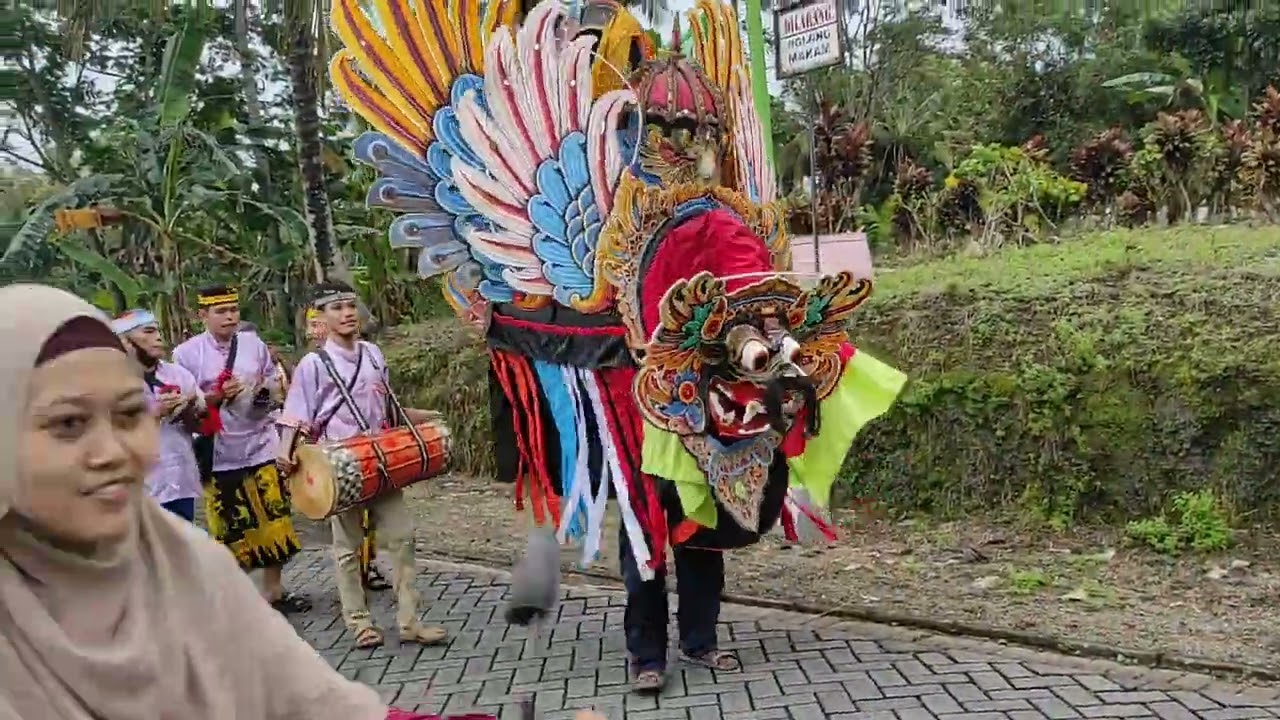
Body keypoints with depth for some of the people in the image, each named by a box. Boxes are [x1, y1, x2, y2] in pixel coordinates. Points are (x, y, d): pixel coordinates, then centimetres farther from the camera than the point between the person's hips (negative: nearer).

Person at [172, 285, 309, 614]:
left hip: (262, 447, 3)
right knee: (230, 527, 5)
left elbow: (276, 391, 13)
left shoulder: (254, 344, 6)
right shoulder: (186, 353, -4)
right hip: (219, 454, -3)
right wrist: (216, 396, -18)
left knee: (273, 521, 7)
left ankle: (274, 590, 21)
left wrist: (267, 391, -9)